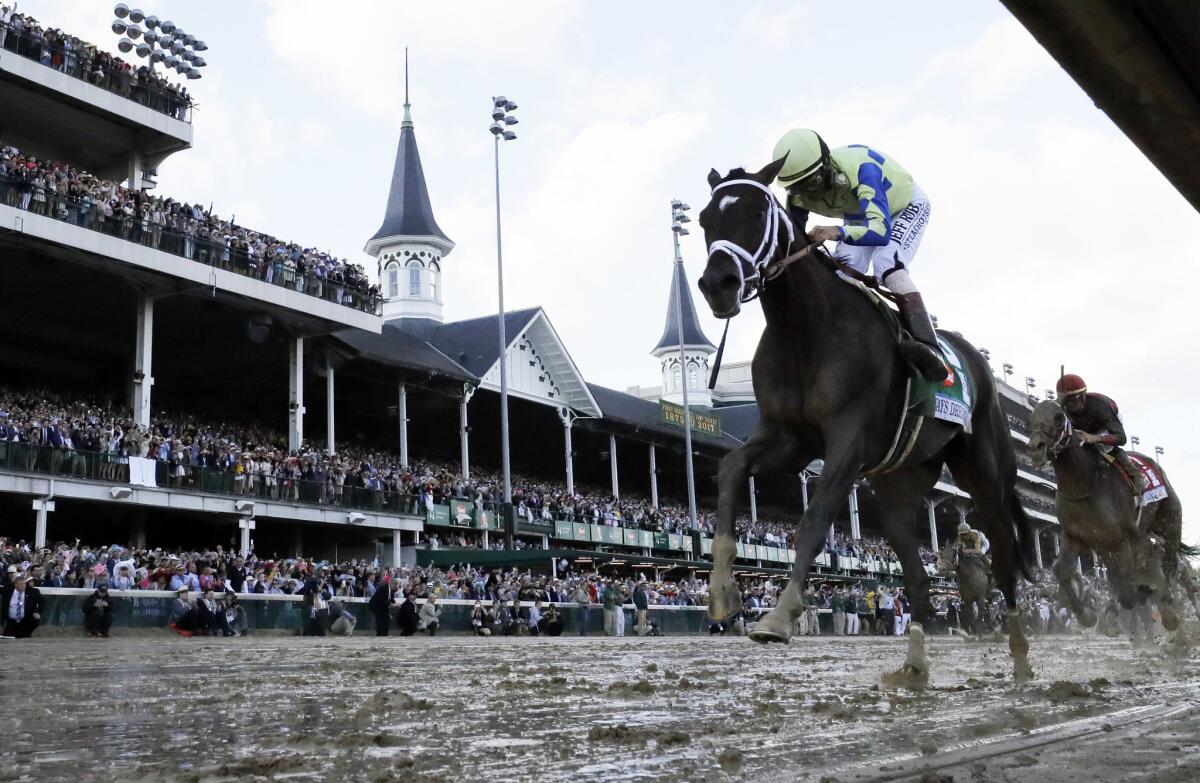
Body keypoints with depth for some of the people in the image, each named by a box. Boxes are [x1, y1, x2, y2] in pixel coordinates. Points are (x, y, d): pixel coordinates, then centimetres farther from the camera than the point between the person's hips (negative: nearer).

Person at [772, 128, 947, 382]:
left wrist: (838, 232, -71)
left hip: (906, 206, -7)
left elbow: (881, 230, -54)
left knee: (887, 265, -32)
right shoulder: (799, 195, -23)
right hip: (860, 215, 7)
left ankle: (931, 351, -43)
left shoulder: (859, 168, -43)